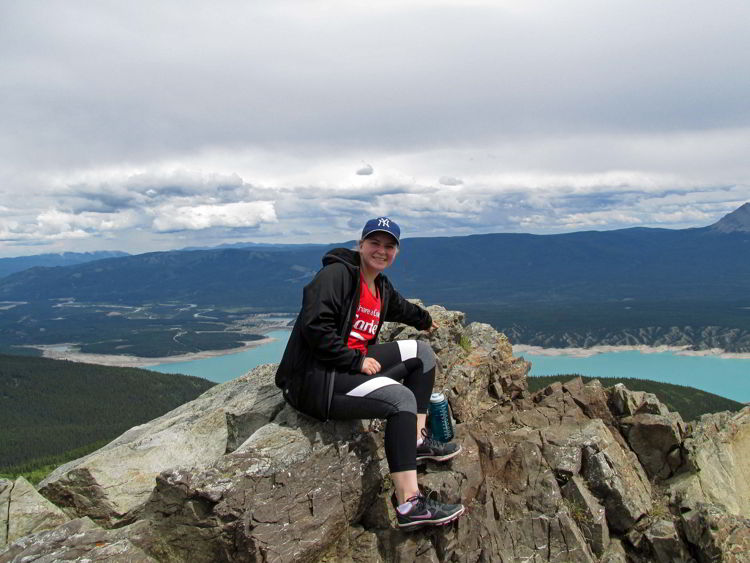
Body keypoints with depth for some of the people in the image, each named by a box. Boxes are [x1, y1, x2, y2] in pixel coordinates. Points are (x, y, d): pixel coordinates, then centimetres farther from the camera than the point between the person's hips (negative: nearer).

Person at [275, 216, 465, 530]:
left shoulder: (381, 287, 14)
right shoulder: (337, 274, -14)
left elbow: (399, 307, 38)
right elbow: (314, 326, -24)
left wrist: (425, 320, 55)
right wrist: (356, 361, -21)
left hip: (354, 361, 10)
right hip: (315, 380, -10)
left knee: (421, 353, 8)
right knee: (401, 399, -25)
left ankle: (417, 441, 9)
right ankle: (408, 506, -26)